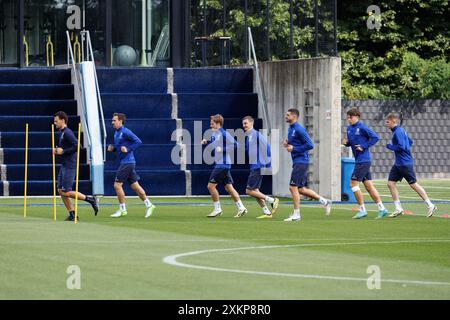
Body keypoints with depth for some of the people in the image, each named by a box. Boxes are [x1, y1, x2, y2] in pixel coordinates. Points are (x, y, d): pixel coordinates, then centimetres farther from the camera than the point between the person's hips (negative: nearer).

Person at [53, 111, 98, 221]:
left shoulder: (67, 133, -14)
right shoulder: (62, 133, 16)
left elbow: (76, 146, -24)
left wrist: (63, 151, -18)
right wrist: (57, 151, 9)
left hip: (70, 166, -10)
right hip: (64, 166, 10)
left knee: (66, 192, -10)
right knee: (60, 190, 6)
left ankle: (90, 199, 1)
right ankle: (72, 214, 9)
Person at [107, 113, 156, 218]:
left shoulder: (125, 132, -14)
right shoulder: (117, 133, 15)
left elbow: (138, 141, -17)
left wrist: (127, 149, -21)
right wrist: (112, 148, 8)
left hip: (127, 162, -9)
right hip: (124, 162, 9)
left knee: (117, 185, -7)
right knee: (134, 185, 11)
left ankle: (122, 209, 0)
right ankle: (148, 204, 15)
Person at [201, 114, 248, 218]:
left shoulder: (224, 134, -13)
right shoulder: (214, 134, 14)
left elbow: (234, 144, -17)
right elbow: (213, 145, 28)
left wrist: (223, 149, -19)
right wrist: (206, 142, 9)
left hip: (223, 164, -9)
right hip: (219, 163, 9)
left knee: (211, 185, -6)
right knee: (228, 187, 8)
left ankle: (217, 209, 1)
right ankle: (241, 208, 9)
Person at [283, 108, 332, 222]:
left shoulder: (299, 129, -15)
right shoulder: (290, 129, 15)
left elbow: (310, 145, -19)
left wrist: (294, 149, -16)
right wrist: (287, 144, 6)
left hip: (301, 161, -10)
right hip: (297, 162, 10)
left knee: (293, 187, -9)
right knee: (301, 189, 11)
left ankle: (296, 214, -3)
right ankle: (324, 201, 20)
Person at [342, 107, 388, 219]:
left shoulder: (362, 127, -13)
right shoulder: (349, 128, 13)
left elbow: (375, 137, -15)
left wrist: (363, 147, -18)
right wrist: (346, 142, 1)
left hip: (363, 160, -9)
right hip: (359, 160, 9)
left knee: (353, 183, -8)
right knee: (368, 185, 8)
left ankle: (362, 209, -2)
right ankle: (382, 209, 10)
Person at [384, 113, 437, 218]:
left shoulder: (398, 132, -16)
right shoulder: (401, 130, 14)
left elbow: (401, 147, -25)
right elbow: (410, 142, 24)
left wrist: (390, 146, -10)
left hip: (405, 164, -10)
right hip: (398, 163, 10)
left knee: (413, 184, -4)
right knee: (391, 183, 5)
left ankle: (430, 206, 2)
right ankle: (398, 209, 8)